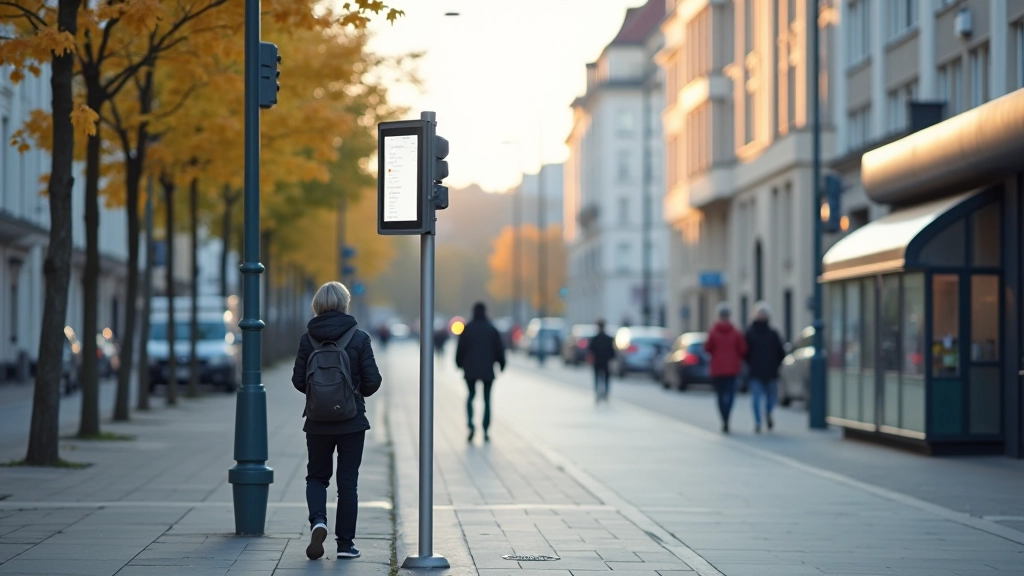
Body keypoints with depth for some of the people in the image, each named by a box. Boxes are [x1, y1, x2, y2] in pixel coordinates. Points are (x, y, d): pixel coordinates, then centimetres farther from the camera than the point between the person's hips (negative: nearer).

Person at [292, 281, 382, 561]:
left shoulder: (308, 339, -5)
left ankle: (318, 521, -10)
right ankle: (345, 543, 9)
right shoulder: (359, 338, -9)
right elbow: (372, 380, -8)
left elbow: (298, 380, -2)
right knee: (347, 481, 7)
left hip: (318, 422, 1)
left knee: (317, 476, 16)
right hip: (351, 422, -1)